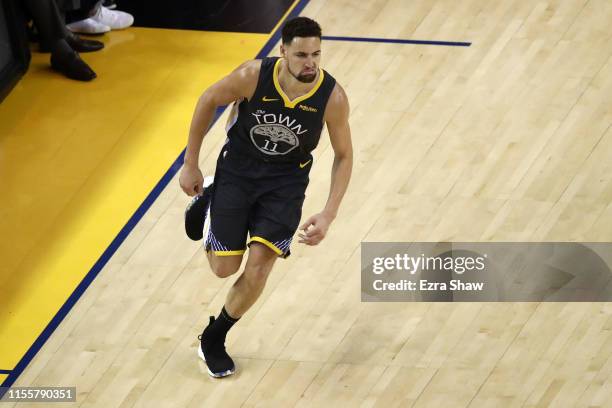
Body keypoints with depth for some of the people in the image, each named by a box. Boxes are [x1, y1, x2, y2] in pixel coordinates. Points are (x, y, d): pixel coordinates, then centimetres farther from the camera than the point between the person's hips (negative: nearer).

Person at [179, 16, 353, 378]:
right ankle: (208, 203, 37)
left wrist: (328, 215, -18)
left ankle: (213, 340, 15)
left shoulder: (333, 97, -24)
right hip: (237, 168, 0)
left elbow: (343, 156, -9)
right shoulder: (253, 76, -26)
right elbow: (209, 100, -7)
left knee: (258, 269, -12)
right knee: (224, 267, 4)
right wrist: (191, 164, -2)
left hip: (285, 182, 0)